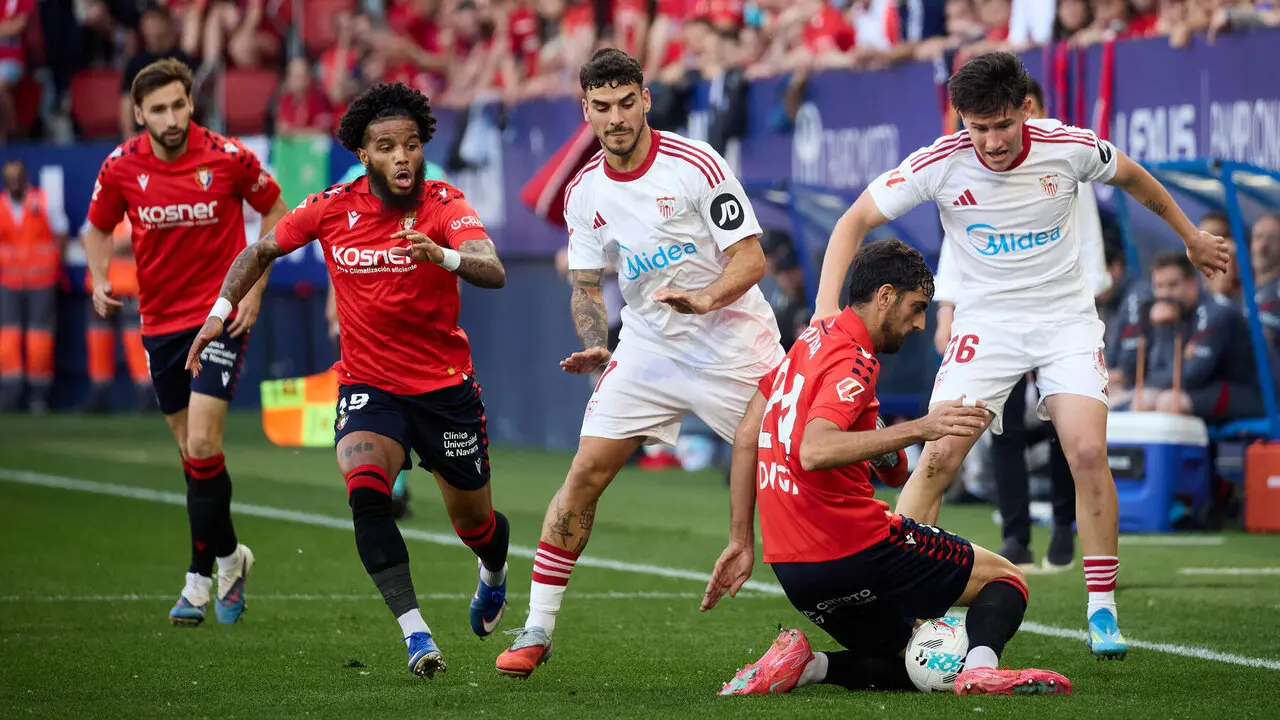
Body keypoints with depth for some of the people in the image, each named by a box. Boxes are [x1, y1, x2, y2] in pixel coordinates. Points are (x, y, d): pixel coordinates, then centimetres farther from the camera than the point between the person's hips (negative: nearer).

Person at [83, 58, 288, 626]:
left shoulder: (229, 157, -12)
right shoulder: (120, 168, -5)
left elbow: (274, 211, 4)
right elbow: (99, 228, 12)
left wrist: (254, 285, -4)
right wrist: (100, 280, -7)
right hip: (159, 320, 4)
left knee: (202, 446, -14)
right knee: (192, 451, 11)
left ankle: (201, 576, -3)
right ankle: (228, 554, 31)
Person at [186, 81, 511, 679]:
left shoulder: (444, 205, -14)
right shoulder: (332, 208, -7)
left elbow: (493, 272, -32)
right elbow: (262, 251, 11)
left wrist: (441, 255, -51)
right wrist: (220, 312, 2)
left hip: (446, 386, -1)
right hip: (367, 384, 1)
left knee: (475, 523, 12)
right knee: (364, 488, -29)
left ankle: (493, 574, 51)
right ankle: (413, 630, -29)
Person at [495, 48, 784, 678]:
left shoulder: (695, 165, -14)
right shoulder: (584, 193, 1)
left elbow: (750, 258, -13)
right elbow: (586, 287, 11)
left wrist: (704, 299, -30)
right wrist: (595, 348, -7)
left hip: (734, 343, -4)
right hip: (648, 348, 4)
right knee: (585, 473, -6)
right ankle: (537, 629, 2)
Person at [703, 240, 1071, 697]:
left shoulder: (811, 340, 15)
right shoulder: (853, 362, -13)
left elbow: (747, 439, 18)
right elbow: (813, 451, -30)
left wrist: (741, 541, 20)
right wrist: (917, 429, -36)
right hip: (851, 548, -8)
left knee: (910, 668, 22)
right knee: (1004, 577, 4)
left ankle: (804, 664, -4)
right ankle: (980, 667, -26)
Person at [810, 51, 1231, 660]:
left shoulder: (1070, 148, -13)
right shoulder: (941, 164, -16)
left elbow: (1132, 178, 10)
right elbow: (855, 222, -6)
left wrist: (1191, 236, 23)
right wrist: (827, 307, -18)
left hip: (1066, 318, 0)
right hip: (985, 323, 0)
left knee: (1088, 453, -17)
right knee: (938, 458, -15)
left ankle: (1102, 612, -4)